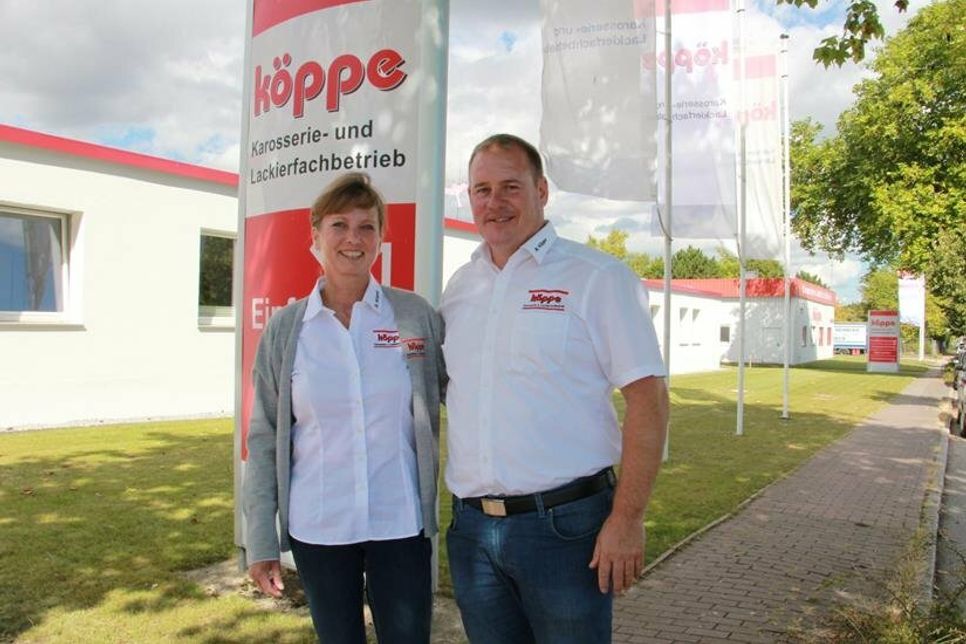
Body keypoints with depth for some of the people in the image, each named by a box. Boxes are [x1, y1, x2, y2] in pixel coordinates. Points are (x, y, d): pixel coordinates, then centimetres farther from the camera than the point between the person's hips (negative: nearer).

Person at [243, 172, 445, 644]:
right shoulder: (284, 329, -1)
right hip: (316, 530, 1)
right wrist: (260, 542, 1)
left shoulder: (416, 314, -3)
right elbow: (264, 439, 2)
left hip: (401, 524, -1)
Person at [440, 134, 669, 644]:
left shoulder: (596, 277, -7)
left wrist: (626, 519, -16)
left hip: (564, 524, -5)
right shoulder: (458, 287, 10)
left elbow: (647, 399, -11)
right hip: (471, 527, 5)